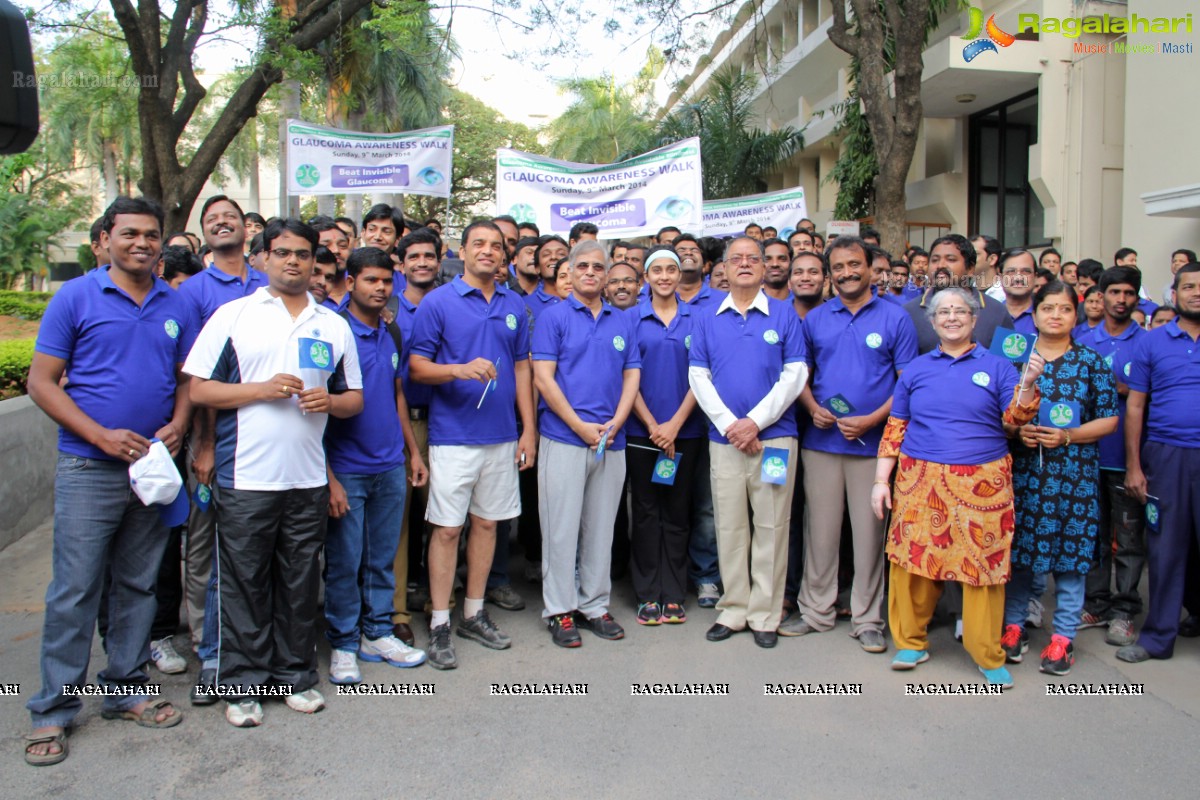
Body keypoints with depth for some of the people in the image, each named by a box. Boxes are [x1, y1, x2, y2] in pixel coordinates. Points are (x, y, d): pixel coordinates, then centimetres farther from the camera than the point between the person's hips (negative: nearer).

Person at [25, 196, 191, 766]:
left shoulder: (175, 306, 9)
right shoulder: (75, 297, -2)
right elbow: (41, 382, -4)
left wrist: (177, 426, -5)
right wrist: (103, 436, -15)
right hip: (89, 469, -4)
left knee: (138, 586, 13)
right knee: (74, 591, 0)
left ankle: (126, 691, 26)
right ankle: (53, 710, 13)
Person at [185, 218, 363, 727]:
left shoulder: (334, 326, 13)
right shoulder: (233, 315, 3)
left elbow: (354, 398, 14)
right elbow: (199, 390, -2)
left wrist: (329, 401, -8)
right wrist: (262, 388, -15)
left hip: (309, 478, 3)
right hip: (245, 476, -3)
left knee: (300, 584, 11)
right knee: (244, 585, 5)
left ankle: (296, 675, 25)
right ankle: (242, 684, 19)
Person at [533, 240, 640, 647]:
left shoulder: (623, 321, 12)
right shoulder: (554, 317, 0)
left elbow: (632, 376, 8)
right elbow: (543, 377, -7)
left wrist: (614, 423, -8)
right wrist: (581, 427, -12)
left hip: (611, 442, 4)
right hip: (564, 439, -4)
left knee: (601, 528, 11)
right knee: (561, 528, 2)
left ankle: (595, 605, 23)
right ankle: (559, 610, 13)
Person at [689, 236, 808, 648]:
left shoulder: (784, 314, 4)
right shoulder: (707, 319, 9)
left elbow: (795, 375, -3)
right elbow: (698, 376, 3)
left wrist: (755, 421, -12)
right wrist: (729, 425, -9)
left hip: (774, 437, -1)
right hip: (724, 439, 2)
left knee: (771, 527, 4)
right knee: (729, 527, 7)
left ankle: (765, 615, 15)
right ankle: (733, 610, 19)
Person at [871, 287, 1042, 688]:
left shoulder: (997, 367, 7)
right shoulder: (916, 369, 10)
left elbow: (1015, 418, -3)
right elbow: (895, 429, 10)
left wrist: (1028, 383, -21)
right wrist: (881, 481, 4)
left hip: (982, 483, -1)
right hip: (920, 482, 1)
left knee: (982, 563, 1)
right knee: (913, 561, 3)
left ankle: (988, 656, 17)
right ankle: (911, 642, 22)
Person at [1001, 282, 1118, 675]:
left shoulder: (1092, 361, 4)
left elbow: (1108, 419, 2)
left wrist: (1067, 436, -11)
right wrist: (1017, 431, -11)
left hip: (1074, 473, -1)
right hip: (1022, 469, 1)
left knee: (1070, 552, 3)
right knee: (1017, 547, 5)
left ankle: (1063, 637, 15)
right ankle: (1013, 626, 20)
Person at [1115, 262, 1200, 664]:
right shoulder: (1153, 341, 5)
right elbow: (1135, 405, 4)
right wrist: (1133, 465, -1)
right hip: (1165, 455, 0)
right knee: (1164, 547, 8)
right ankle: (1158, 636, 18)